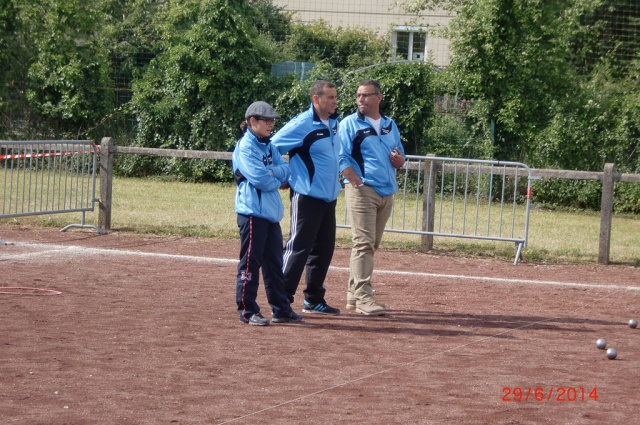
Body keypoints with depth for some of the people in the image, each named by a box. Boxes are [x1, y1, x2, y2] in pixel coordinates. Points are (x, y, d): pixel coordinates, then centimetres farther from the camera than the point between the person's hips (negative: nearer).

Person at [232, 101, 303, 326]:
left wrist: (271, 172, -12)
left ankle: (281, 309, 19)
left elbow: (285, 170, 7)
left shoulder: (269, 146, 16)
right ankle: (248, 311, 2)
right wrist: (277, 178, -2)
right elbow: (259, 178, -19)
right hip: (252, 211, -9)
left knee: (274, 262, 13)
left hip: (271, 212, 9)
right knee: (251, 261, -3)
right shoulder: (245, 146, -10)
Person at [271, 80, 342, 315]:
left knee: (324, 249, 12)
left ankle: (314, 300, 22)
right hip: (307, 197, -8)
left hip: (329, 197, 8)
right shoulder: (302, 124, -14)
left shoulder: (334, 122, 10)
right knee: (298, 247, -7)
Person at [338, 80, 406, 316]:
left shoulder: (390, 125, 17)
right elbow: (342, 157, -9)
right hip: (362, 190, -6)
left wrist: (399, 160, -2)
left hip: (387, 192, 6)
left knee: (371, 244, 10)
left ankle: (353, 294, 18)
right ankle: (363, 297, -14)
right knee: (363, 243, -12)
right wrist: (357, 182, -21)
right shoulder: (350, 124, -1)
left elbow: (399, 157, 23)